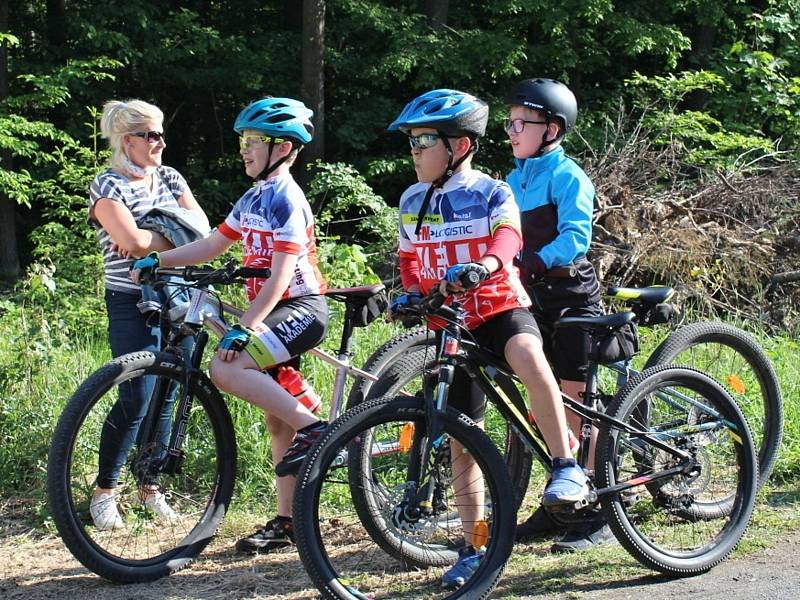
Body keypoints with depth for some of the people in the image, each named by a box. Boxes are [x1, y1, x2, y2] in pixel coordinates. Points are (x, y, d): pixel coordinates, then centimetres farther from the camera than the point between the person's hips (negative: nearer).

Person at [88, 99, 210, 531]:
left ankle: (150, 485, 21)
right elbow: (131, 241, -20)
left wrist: (151, 241, -13)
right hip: (132, 304, -5)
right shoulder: (108, 185, -6)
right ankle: (103, 492, 4)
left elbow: (201, 227, 1)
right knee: (136, 401, -11)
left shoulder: (169, 178, 12)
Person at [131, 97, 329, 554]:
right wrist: (157, 261, 7)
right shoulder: (253, 199, 14)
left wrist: (244, 328, -26)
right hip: (276, 314, 9)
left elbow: (281, 276, -21)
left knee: (226, 367, -27)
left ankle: (312, 427, -19)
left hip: (300, 309, -9)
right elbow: (212, 246, 18)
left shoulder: (286, 200, -14)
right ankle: (287, 521, 14)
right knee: (276, 419, 9)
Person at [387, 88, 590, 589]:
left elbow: (508, 235, -24)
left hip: (502, 308, -5)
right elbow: (411, 260, 20)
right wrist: (410, 293, -1)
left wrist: (484, 265, -44)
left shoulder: (493, 193, -5)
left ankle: (568, 469, -30)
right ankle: (475, 549, 15)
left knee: (529, 358, -40)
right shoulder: (412, 201, 9)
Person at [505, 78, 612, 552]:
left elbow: (575, 236, -25)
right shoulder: (515, 178, 12)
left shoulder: (567, 176, -11)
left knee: (577, 402, -6)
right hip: (533, 297, 7)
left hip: (572, 293, -7)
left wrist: (537, 260, -40)